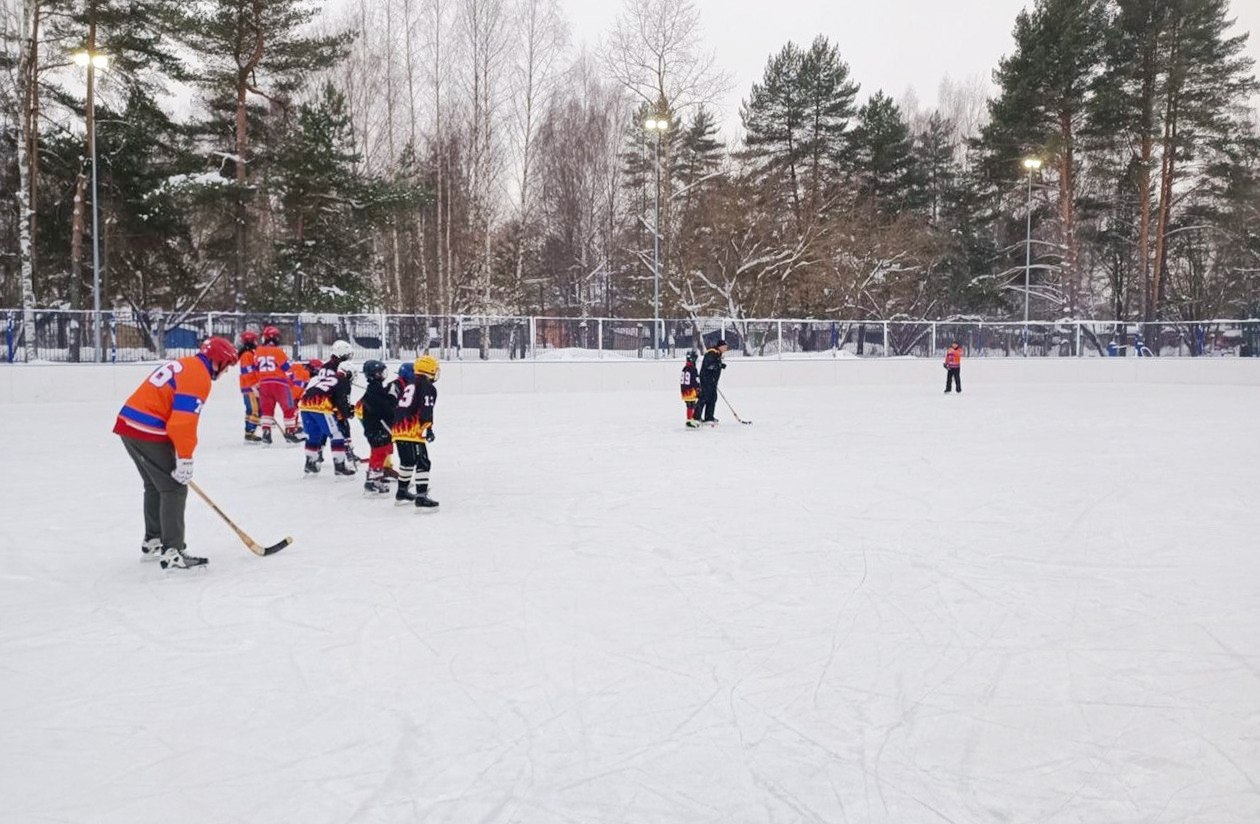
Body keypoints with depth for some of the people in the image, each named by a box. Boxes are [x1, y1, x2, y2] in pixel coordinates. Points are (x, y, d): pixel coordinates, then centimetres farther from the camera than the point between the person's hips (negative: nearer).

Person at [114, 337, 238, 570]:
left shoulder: (183, 365, 18)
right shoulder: (199, 376, -13)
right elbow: (184, 421, -21)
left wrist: (179, 455, 23)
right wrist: (185, 460, -17)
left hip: (129, 424, 10)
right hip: (148, 432, -10)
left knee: (155, 486, 23)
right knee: (174, 488, -4)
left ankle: (153, 542, 35)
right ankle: (172, 552, -6)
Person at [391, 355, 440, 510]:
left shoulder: (409, 385, 20)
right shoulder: (428, 387, -6)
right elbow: (426, 411, -18)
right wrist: (428, 429, -18)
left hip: (399, 429, 9)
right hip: (413, 431, -9)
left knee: (407, 461, 24)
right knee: (423, 463, -8)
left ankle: (402, 492, 35)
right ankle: (421, 498, -14)